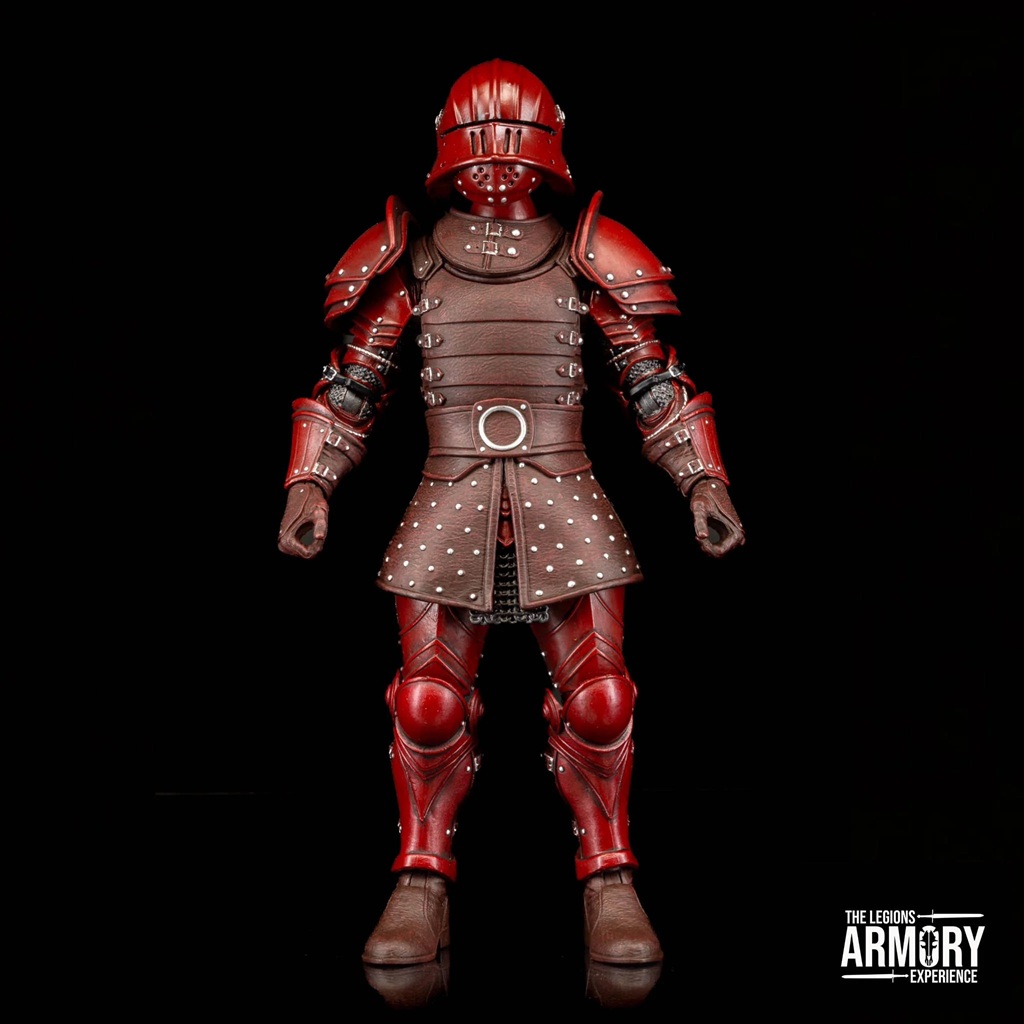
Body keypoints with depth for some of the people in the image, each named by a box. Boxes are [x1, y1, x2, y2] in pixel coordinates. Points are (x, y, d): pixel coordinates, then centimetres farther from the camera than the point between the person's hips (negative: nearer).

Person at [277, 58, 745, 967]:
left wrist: (704, 482, 0)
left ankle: (610, 884, 9)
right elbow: (350, 384, 11)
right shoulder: (410, 259, 5)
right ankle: (422, 887, 11)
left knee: (599, 697, -6)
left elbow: (657, 383, 9)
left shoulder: (585, 255, 4)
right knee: (428, 699, -5)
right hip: (450, 507, 0)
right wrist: (309, 485, 1)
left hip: (565, 503, 0)